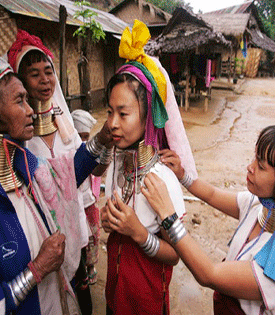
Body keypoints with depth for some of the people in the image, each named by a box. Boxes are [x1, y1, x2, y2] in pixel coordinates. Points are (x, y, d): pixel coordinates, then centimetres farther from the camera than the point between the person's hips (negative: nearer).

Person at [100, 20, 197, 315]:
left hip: (146, 285, -5)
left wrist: (139, 232, -33)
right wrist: (108, 218, -13)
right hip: (115, 272, 6)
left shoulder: (163, 177, -30)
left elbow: (174, 255, -18)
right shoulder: (117, 161, -11)